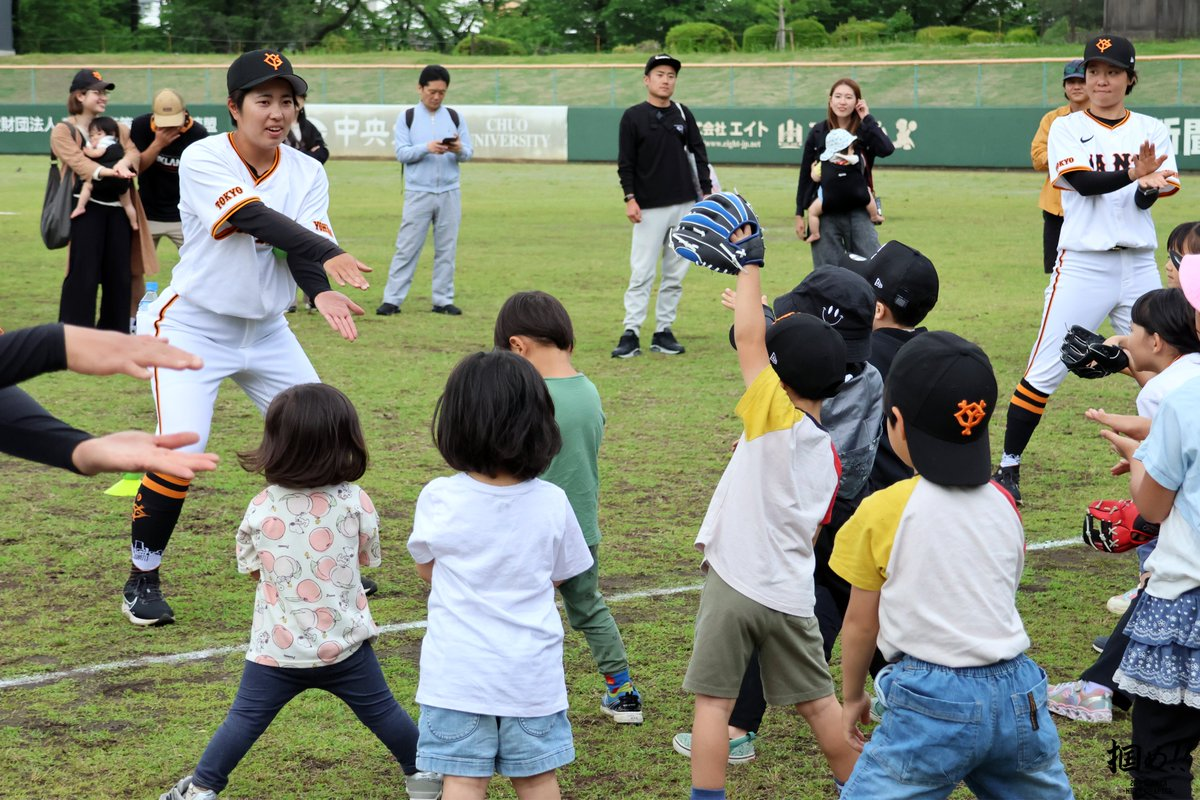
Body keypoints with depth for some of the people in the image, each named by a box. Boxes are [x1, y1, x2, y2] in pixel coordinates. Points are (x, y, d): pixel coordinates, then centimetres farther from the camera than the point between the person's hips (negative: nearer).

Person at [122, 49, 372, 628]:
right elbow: (255, 218, -32)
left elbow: (302, 247, -12)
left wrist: (323, 294, -34)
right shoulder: (203, 160, -18)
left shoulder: (306, 172, -2)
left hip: (267, 332, 6)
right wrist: (327, 254, -45)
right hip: (193, 330, -5)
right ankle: (142, 580, 3)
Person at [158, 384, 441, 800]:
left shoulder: (260, 509, -9)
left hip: (276, 648, 0)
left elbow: (252, 570, 5)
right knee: (381, 711, 16)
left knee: (244, 719, 12)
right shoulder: (355, 502, -11)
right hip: (344, 645, 0)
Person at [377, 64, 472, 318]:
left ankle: (443, 300, 12)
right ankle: (392, 299, -2)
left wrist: (459, 150, -18)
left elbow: (469, 152, 6)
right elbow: (401, 153, -6)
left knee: (446, 249, 6)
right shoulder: (407, 117, 2)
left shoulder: (454, 117, 8)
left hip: (450, 193, 2)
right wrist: (426, 148, -23)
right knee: (407, 247, -3)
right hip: (418, 193, -2)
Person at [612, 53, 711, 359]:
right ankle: (631, 334, -6)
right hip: (649, 207, -4)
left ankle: (663, 332, 12)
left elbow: (699, 155, 11)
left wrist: (706, 193, 3)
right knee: (641, 273, -8)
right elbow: (625, 162, -2)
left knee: (675, 273, 5)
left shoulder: (683, 114, 10)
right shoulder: (633, 117, 0)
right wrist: (630, 199, -10)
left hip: (685, 206, 4)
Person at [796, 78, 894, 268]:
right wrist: (799, 214, 8)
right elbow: (806, 174, 9)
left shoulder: (865, 131, 3)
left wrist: (867, 119, -12)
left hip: (858, 211, 0)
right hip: (825, 213, 0)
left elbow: (887, 149, -19)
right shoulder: (818, 132, 5)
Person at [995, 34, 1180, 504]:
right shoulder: (1067, 128, 2)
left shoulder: (1151, 130, 8)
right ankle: (1008, 468, 6)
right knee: (1044, 372, -3)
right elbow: (1083, 182, -15)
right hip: (1083, 266, -2)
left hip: (1139, 267, 3)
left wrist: (1147, 185, -29)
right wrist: (1131, 173, -32)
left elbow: (1151, 194, -5)